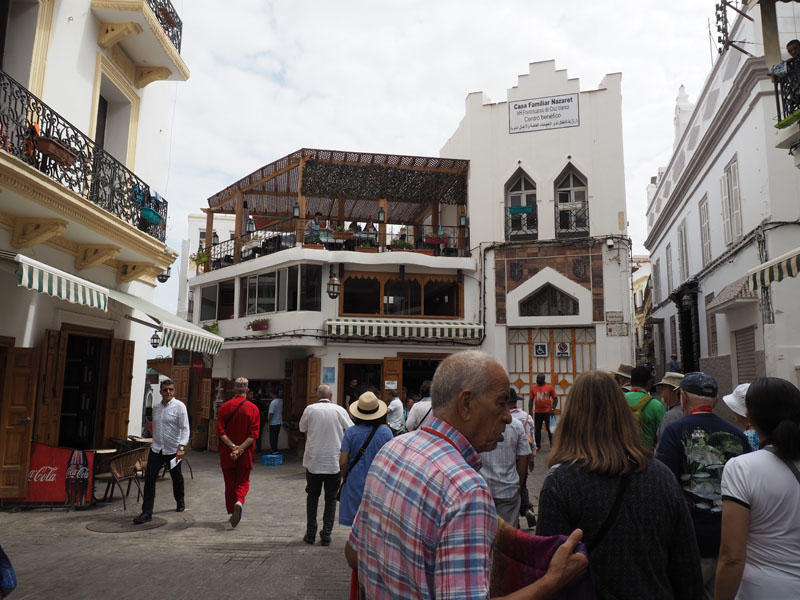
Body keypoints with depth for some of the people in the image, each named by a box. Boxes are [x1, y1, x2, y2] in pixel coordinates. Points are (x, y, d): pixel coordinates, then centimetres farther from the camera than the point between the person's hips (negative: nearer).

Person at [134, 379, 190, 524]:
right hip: (156, 448, 4)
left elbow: (185, 428, -13)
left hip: (173, 450, -4)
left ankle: (180, 502, 37)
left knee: (176, 478, 12)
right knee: (149, 478, -6)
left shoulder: (179, 406, -9)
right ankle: (146, 512, -2)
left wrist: (181, 447, -23)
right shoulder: (156, 407, 9)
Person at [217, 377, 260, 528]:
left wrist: (232, 446, -12)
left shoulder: (224, 407, -3)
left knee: (229, 483, 15)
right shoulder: (253, 408, -6)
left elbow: (220, 431, -9)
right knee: (243, 482, 11)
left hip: (226, 453, 1)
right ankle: (239, 502, -16)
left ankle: (231, 513, 21)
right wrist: (241, 448, -14)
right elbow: (254, 434, -12)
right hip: (245, 454, -1)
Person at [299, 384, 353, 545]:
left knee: (312, 497, 16)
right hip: (334, 462, 0)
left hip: (313, 461, 1)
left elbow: (302, 428, 11)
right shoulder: (339, 410, -5)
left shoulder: (310, 409, -5)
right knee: (331, 499, 10)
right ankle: (326, 535, 9)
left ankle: (310, 533, 17)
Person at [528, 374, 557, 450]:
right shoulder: (533, 388, 5)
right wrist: (530, 411, 4)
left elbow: (555, 399, 1)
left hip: (547, 412, -3)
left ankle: (552, 444, 15)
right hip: (537, 412, 3)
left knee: (549, 428, 2)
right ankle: (538, 445, 16)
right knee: (537, 429, 7)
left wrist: (553, 409, -9)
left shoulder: (550, 387, -2)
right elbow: (531, 400, 9)